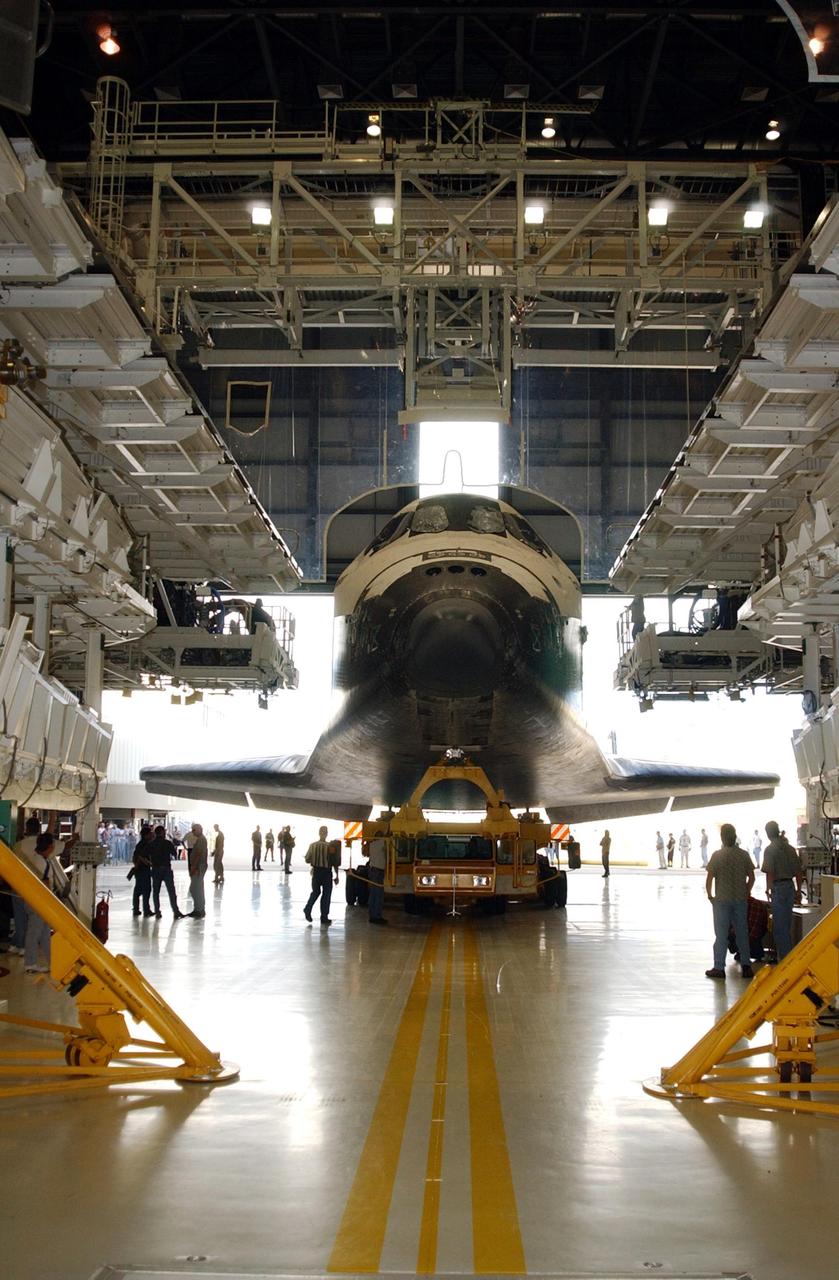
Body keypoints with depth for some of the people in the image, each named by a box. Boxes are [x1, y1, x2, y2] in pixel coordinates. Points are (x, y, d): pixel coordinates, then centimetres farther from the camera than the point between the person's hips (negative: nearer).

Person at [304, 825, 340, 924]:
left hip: (316, 871, 3)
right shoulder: (330, 846, -13)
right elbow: (335, 862, -10)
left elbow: (307, 859, 1)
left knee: (315, 892, 23)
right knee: (326, 895, 7)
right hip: (327, 872, -3)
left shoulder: (312, 845, -6)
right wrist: (337, 875, -2)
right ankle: (324, 917, 10)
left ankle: (308, 909, 12)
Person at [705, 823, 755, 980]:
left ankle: (719, 968, 5)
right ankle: (746, 966, 11)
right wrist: (746, 893, 15)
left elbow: (709, 879, -10)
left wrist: (710, 895, 4)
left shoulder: (717, 855, -9)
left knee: (721, 935, 3)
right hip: (741, 900, 3)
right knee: (742, 933, 11)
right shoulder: (744, 855, 0)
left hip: (722, 900, -3)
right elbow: (751, 877, 4)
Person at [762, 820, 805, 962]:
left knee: (779, 927, 0)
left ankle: (784, 958, 0)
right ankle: (789, 956, 25)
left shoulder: (770, 849, -10)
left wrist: (768, 890, -10)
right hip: (790, 886, 7)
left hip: (778, 887, -7)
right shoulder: (789, 848, 9)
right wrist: (798, 890, 18)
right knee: (787, 925, 17)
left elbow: (770, 872, -16)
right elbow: (799, 871, 12)